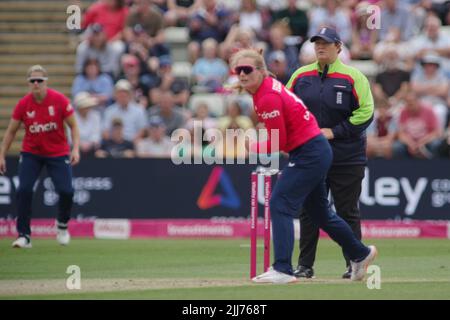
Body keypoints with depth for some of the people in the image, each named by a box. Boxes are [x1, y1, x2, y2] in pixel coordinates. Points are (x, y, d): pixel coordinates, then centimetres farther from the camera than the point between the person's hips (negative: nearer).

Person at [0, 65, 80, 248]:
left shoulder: (59, 100, -14)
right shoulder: (23, 104, -10)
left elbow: (73, 125, -5)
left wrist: (76, 148, -18)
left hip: (58, 153, -1)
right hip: (31, 153, 1)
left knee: (66, 191, -12)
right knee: (24, 190, -15)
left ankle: (62, 225, 20)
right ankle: (24, 236, -4)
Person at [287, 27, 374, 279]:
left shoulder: (353, 77, -4)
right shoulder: (301, 76, 8)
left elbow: (366, 113, -10)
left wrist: (334, 132, -14)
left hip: (346, 157, -3)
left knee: (348, 212, 2)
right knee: (308, 211, 5)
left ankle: (354, 264, 10)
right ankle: (305, 265, 10)